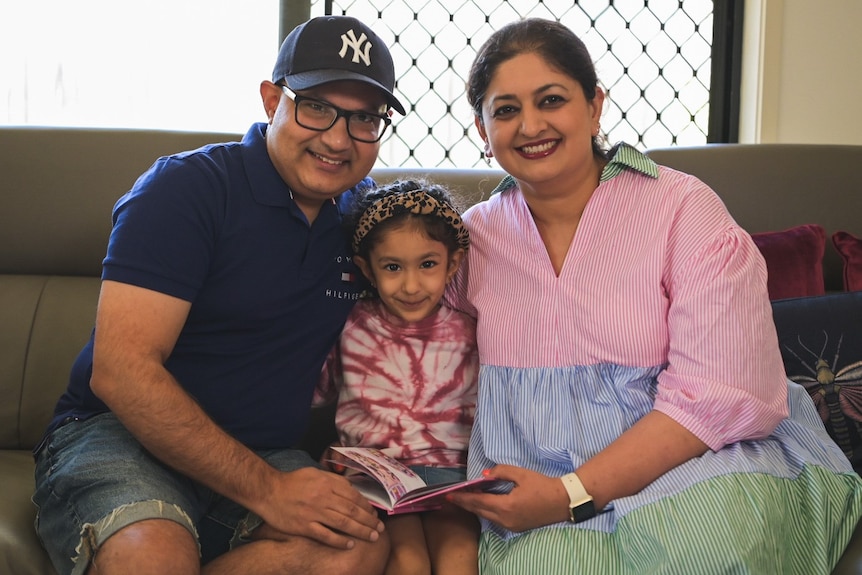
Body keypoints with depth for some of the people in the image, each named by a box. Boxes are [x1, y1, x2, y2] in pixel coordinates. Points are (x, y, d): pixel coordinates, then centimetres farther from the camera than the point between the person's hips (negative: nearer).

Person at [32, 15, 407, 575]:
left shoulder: (364, 209, 9)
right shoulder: (187, 187, -9)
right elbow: (120, 371, -18)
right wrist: (266, 490, -22)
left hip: (263, 454, 6)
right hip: (118, 437, -5)